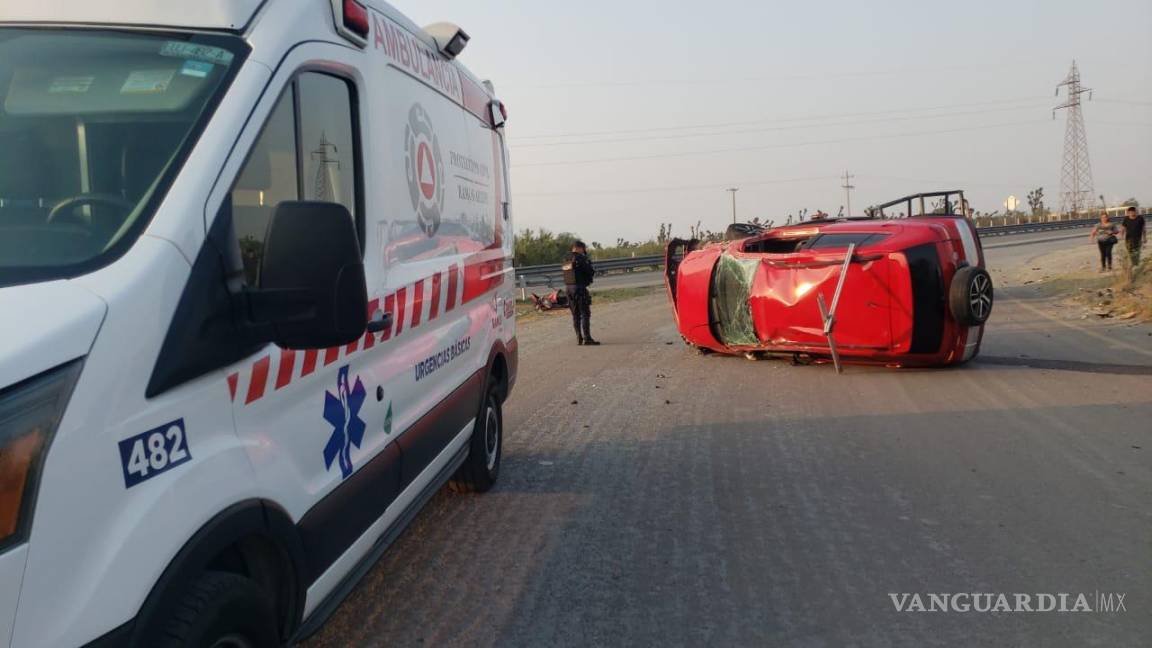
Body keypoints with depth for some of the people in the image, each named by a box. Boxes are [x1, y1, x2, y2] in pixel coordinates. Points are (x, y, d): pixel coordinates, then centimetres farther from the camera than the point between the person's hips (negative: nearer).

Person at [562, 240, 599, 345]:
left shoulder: (566, 260, 11)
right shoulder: (580, 259, -13)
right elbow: (590, 271, -13)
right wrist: (593, 269, 10)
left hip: (568, 287, 8)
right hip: (579, 288, -8)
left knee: (575, 315, 13)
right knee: (585, 314, -5)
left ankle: (579, 338, 15)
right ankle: (587, 338, -8)